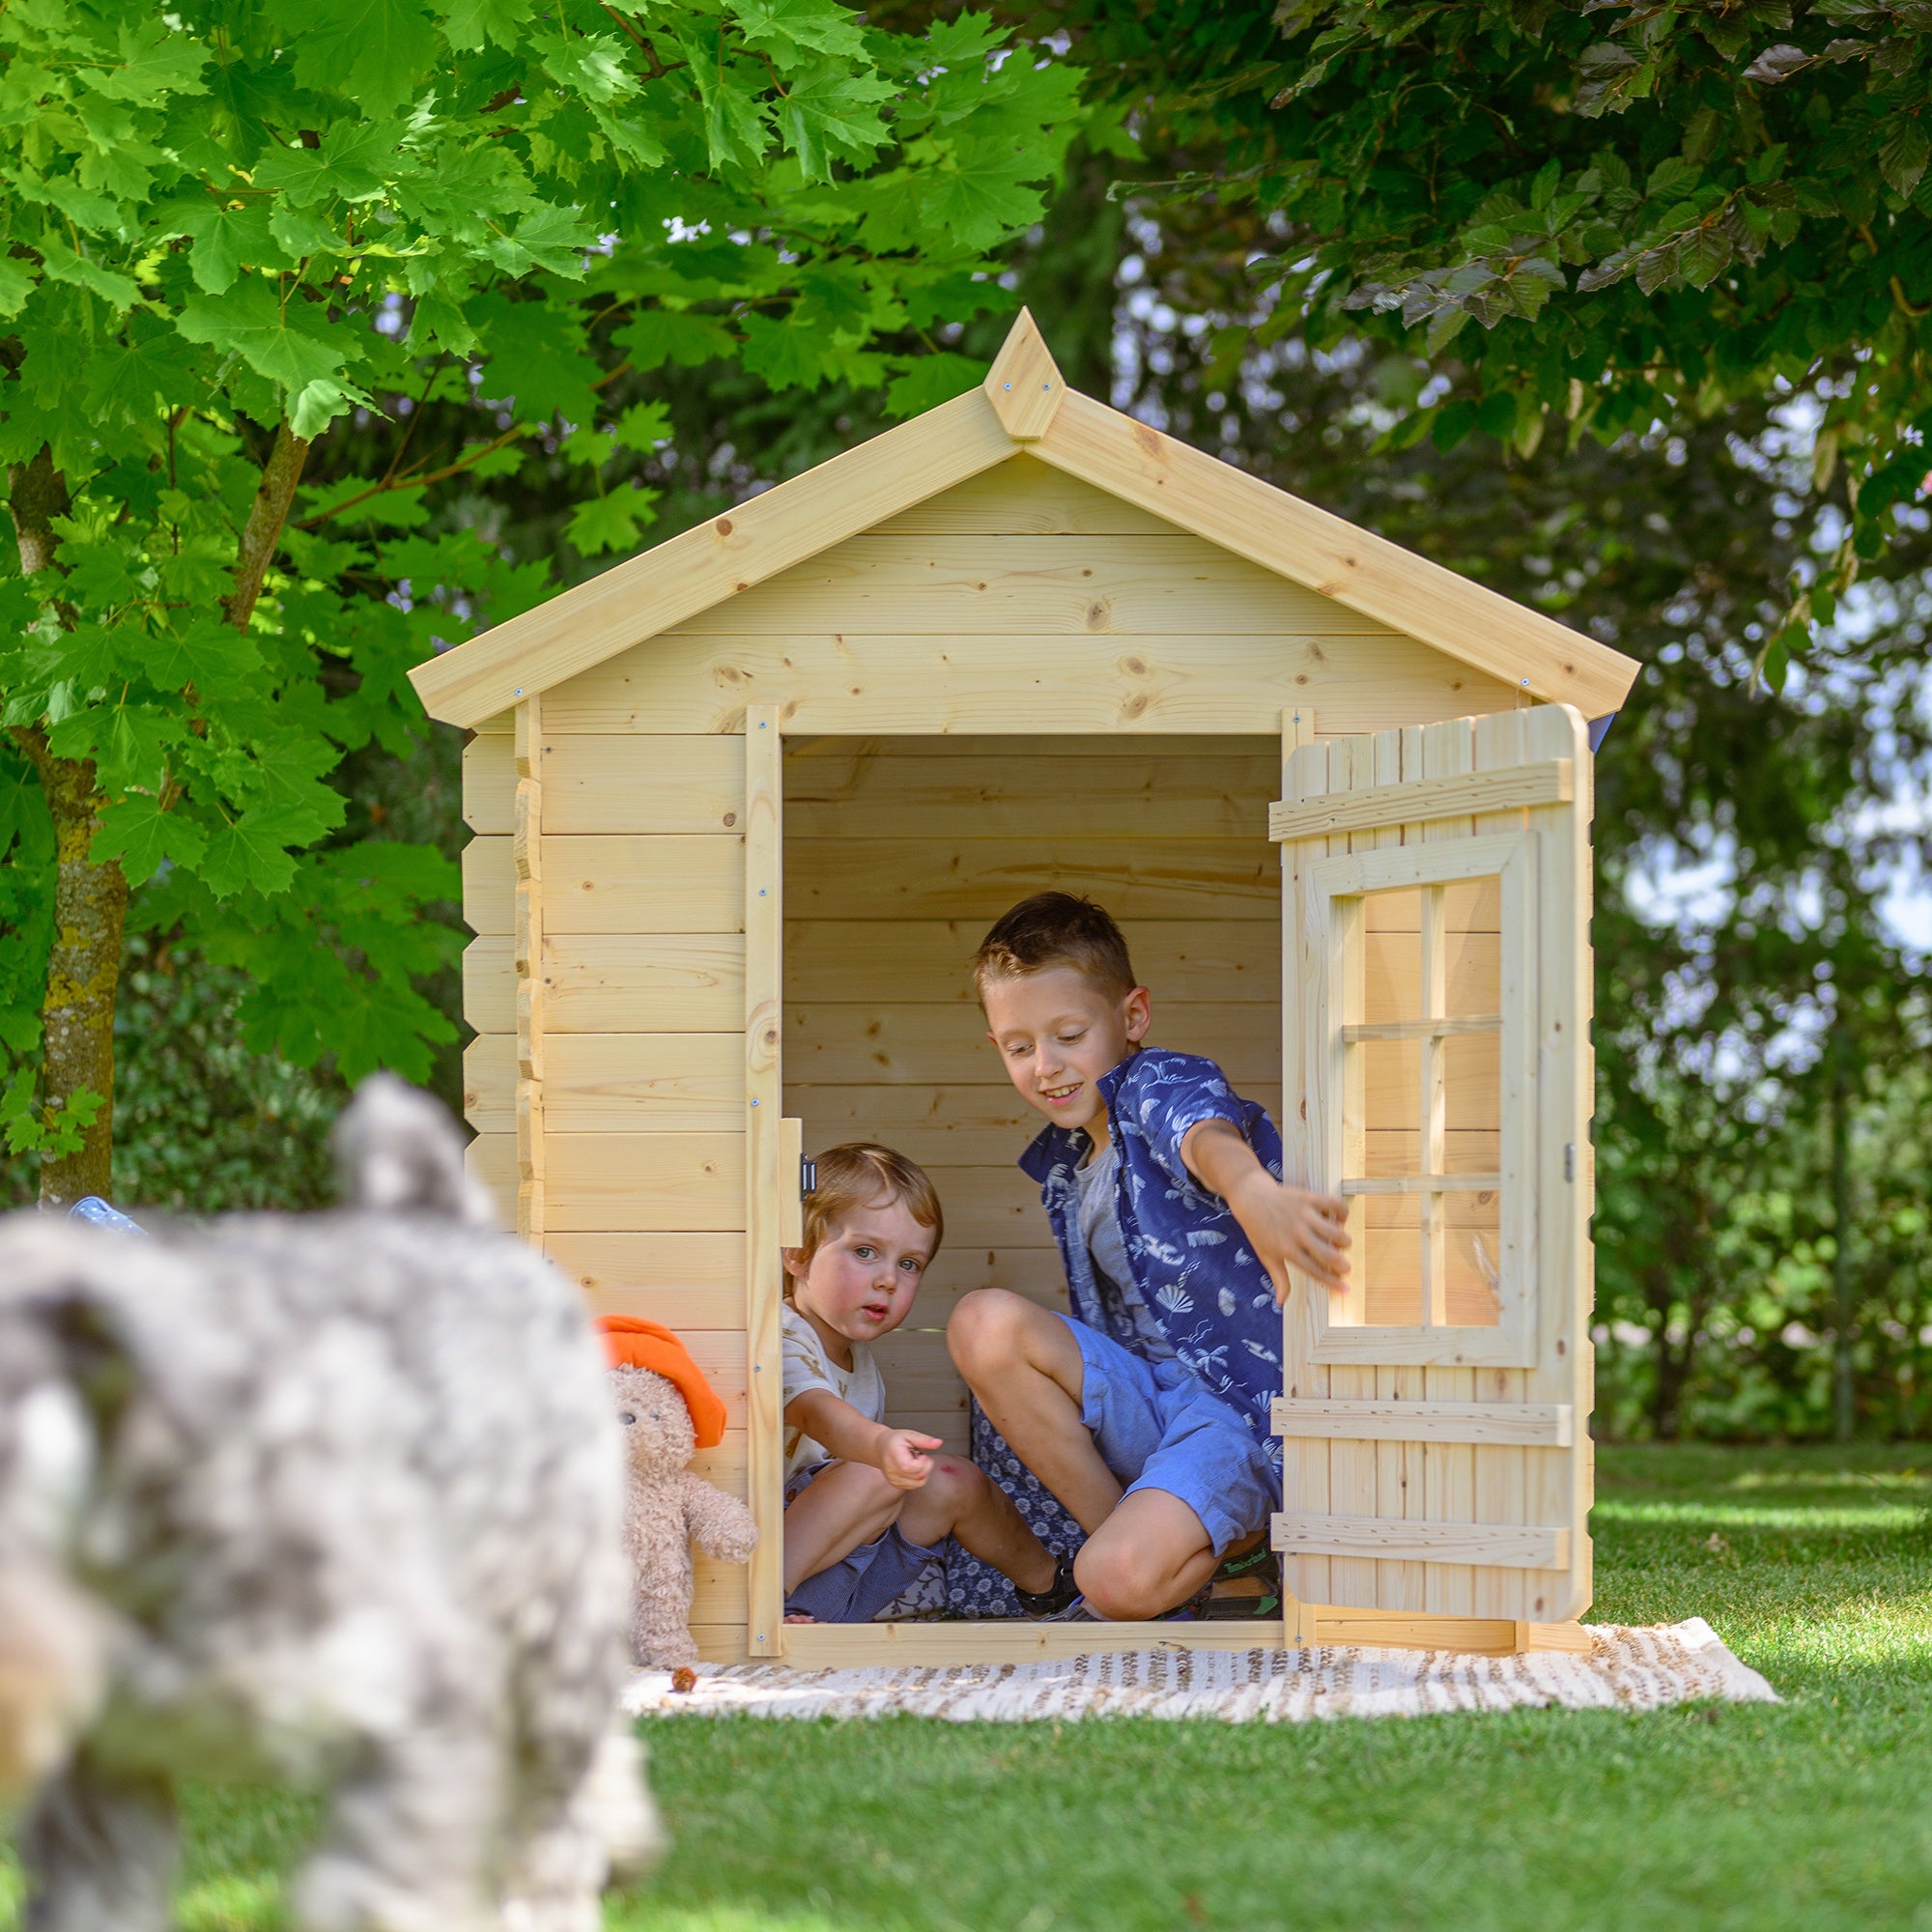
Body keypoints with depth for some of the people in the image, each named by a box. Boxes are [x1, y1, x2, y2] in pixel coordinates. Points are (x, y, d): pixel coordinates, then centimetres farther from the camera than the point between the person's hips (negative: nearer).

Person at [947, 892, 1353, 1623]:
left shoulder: (1165, 1086, -9)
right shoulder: (1065, 1162, 15)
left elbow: (1207, 1137, -36)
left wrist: (1255, 1193, -61)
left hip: (1245, 1409, -7)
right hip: (1152, 1394, 7)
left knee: (1120, 1581, -30)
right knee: (983, 1322, -17)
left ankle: (1230, 1550, 6)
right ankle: (1125, 1528, -8)